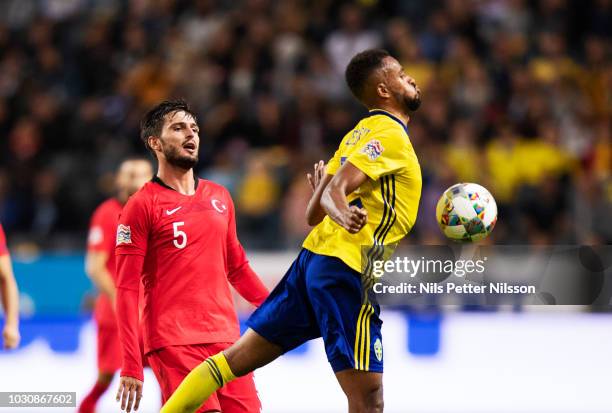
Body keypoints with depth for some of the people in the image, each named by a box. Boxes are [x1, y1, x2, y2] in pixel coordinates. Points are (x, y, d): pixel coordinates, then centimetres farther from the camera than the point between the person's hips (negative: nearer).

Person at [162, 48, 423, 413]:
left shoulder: (361, 134, 18)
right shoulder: (390, 134, -8)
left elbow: (314, 214, 17)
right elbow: (336, 189, -23)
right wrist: (344, 215, -41)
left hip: (314, 258, 10)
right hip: (348, 271, -9)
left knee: (238, 357, 12)